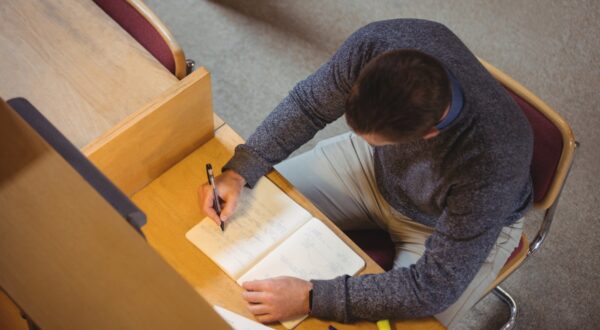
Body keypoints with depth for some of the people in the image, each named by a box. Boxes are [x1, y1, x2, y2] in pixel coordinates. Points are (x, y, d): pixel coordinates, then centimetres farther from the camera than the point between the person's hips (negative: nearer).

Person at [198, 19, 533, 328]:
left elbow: (434, 286, -33)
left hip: (469, 222, -3)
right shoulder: (377, 43, -31)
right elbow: (308, 103, -12)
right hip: (377, 167, 4)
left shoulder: (493, 163, -42)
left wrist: (312, 297, -37)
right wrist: (239, 172, -22)